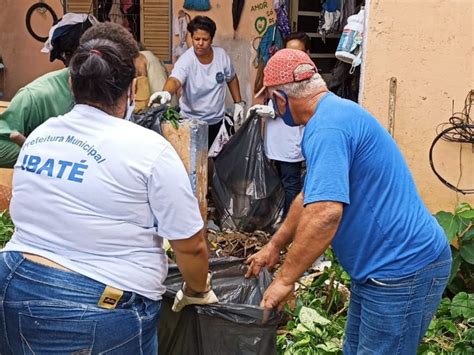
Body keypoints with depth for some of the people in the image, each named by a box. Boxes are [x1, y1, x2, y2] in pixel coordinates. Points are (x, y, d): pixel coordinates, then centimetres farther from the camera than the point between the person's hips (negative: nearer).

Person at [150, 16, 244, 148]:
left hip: (216, 120, 4)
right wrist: (166, 93, -58)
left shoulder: (221, 55, -6)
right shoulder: (186, 60, -18)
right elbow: (174, 80, -37)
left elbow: (231, 78, 10)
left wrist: (238, 103, 8)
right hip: (191, 121, -3)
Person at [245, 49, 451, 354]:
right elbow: (311, 197, 21)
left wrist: (285, 280, -21)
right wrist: (274, 247, 26)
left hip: (403, 271, -10)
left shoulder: (327, 127, -22)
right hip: (385, 266, 10)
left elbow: (325, 213, -32)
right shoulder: (337, 112, 12)